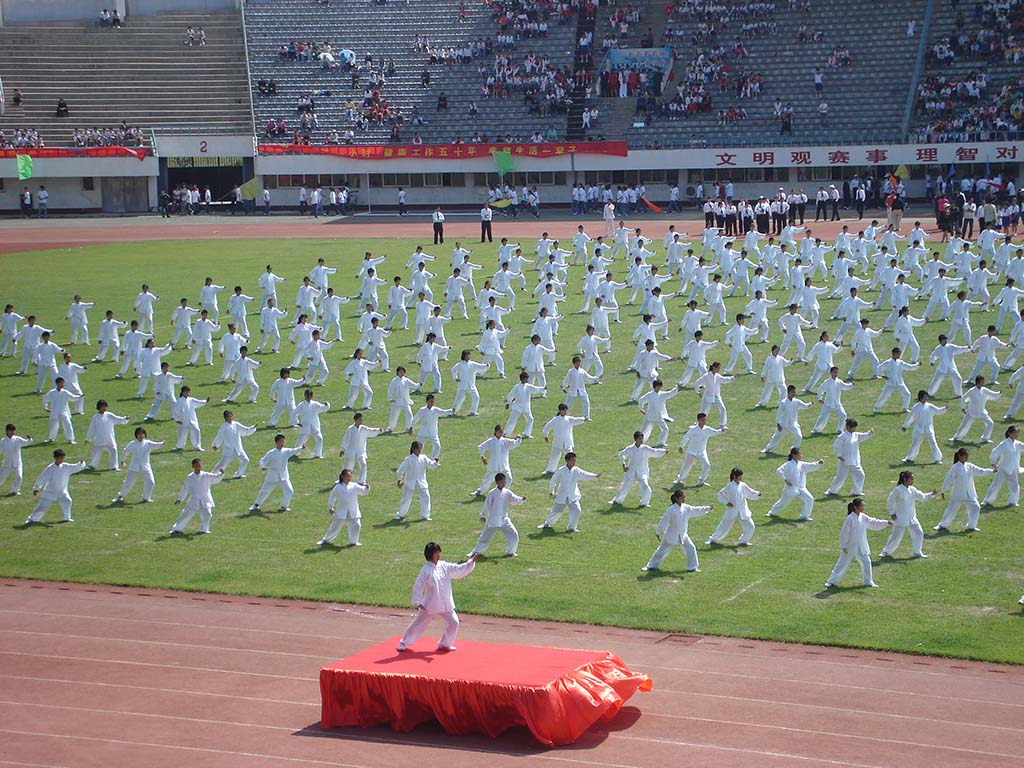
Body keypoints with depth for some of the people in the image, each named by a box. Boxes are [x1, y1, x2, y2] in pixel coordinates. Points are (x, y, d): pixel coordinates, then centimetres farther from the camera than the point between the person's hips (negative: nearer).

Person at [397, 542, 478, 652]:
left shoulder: (444, 566, 1)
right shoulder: (426, 570, -15)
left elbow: (460, 570, 3)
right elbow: (418, 587, -12)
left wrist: (472, 561, -9)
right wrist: (417, 602, -14)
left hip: (445, 604, 5)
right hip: (429, 605, -5)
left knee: (453, 622, 1)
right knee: (418, 624, 4)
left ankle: (444, 644, 21)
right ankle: (403, 643, 22)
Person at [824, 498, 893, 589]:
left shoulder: (863, 517, 1)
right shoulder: (850, 518, -19)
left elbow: (874, 523, 9)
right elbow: (844, 533, -16)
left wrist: (887, 523, 1)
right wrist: (843, 546, -14)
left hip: (861, 546, 6)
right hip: (850, 546, -6)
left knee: (866, 562, 10)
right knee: (842, 563, -1)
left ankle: (868, 582, 25)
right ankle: (832, 582, 8)